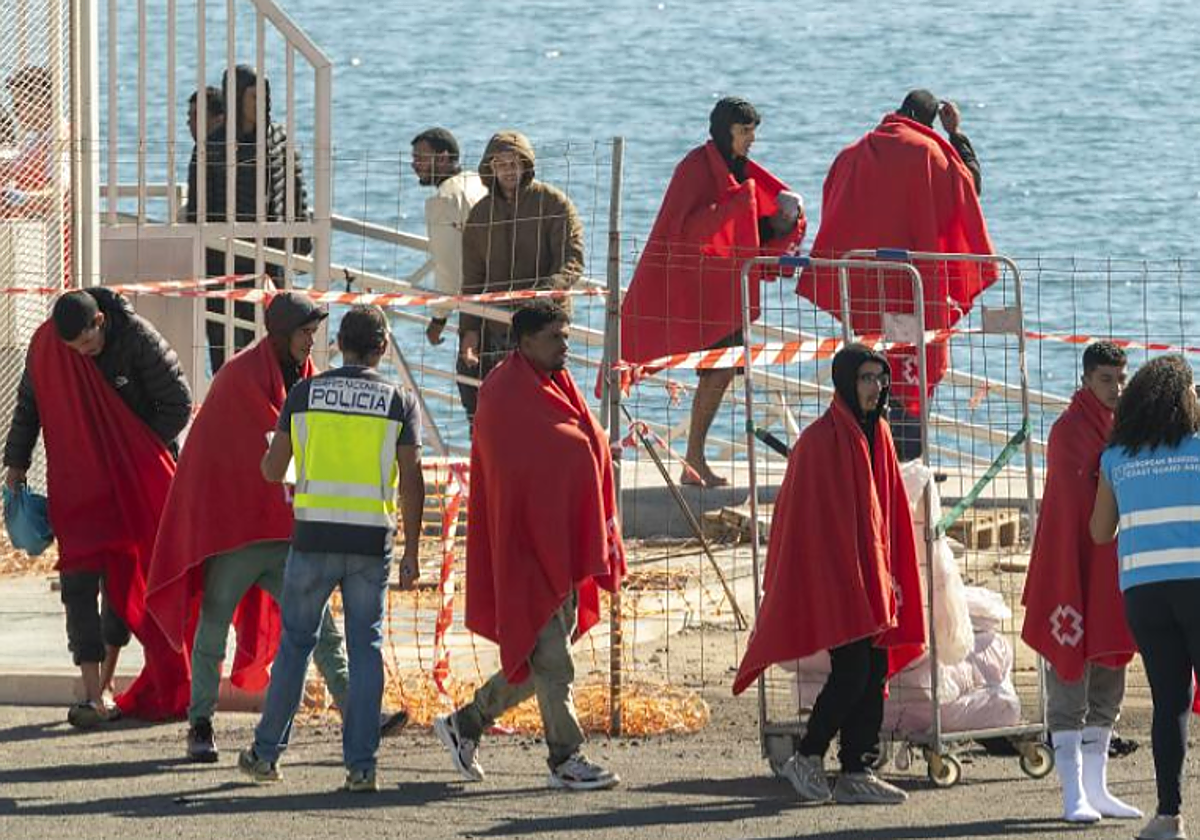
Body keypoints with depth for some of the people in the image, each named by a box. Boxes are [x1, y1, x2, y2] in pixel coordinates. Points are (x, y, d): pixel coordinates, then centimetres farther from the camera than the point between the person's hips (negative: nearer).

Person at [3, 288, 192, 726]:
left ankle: (107, 681, 14)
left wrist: (135, 453, -8)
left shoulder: (137, 339, -16)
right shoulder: (46, 345, -8)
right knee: (79, 579, -9)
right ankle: (93, 694, -11)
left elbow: (179, 403, -9)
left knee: (122, 577, 2)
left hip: (135, 478, -2)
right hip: (76, 482, 2)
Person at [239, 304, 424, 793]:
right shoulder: (399, 401, 2)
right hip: (371, 541, 0)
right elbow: (412, 481, -3)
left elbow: (272, 470, 6)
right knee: (365, 648, 5)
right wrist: (411, 554, 2)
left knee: (295, 642, 12)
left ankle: (266, 753, 15)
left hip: (314, 535, 0)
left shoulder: (305, 393, 4)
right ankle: (361, 764, -1)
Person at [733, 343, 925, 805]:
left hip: (871, 576, 8)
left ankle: (857, 773, 8)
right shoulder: (821, 440, -11)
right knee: (852, 673, -12)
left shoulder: (878, 435, 13)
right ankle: (807, 757, 3)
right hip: (835, 577, -8)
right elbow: (815, 516, -14)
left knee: (875, 674, 5)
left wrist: (893, 576, 12)